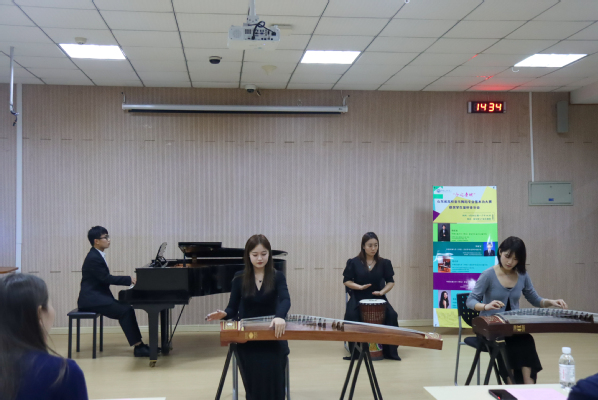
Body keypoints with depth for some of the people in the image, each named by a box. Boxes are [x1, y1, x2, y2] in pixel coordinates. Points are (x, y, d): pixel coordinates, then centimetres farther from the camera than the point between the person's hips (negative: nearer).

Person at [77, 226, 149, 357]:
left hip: (99, 296, 9)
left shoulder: (97, 255, 13)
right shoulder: (93, 258, -17)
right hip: (92, 299, -9)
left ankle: (139, 344, 0)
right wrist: (129, 279, -15)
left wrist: (128, 280, 4)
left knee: (127, 308, -1)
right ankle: (138, 347, -15)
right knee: (125, 311, -19)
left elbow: (106, 279, 14)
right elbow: (106, 278, -19)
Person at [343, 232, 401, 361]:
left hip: (378, 298, 1)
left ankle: (390, 351, -9)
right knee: (351, 316, -29)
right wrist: (360, 287, -16)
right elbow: (346, 281, 2)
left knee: (392, 316, -23)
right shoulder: (354, 262, 1)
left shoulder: (384, 263, 6)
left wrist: (382, 291, -12)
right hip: (358, 298, -1)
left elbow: (390, 282, 8)